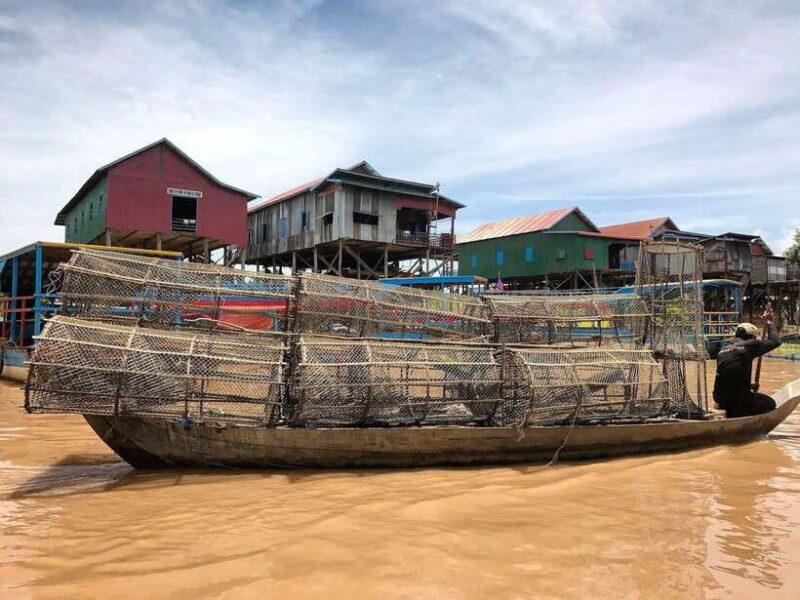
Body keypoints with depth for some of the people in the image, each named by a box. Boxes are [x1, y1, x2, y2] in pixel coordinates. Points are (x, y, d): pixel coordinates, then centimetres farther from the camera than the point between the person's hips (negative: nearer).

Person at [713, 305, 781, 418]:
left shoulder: (723, 350, 14)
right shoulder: (748, 345, -5)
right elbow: (775, 341, 4)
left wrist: (750, 386, 25)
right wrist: (769, 322, 16)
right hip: (737, 397, -7)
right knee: (770, 404, 16)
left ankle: (733, 411, 16)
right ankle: (738, 413, 1)